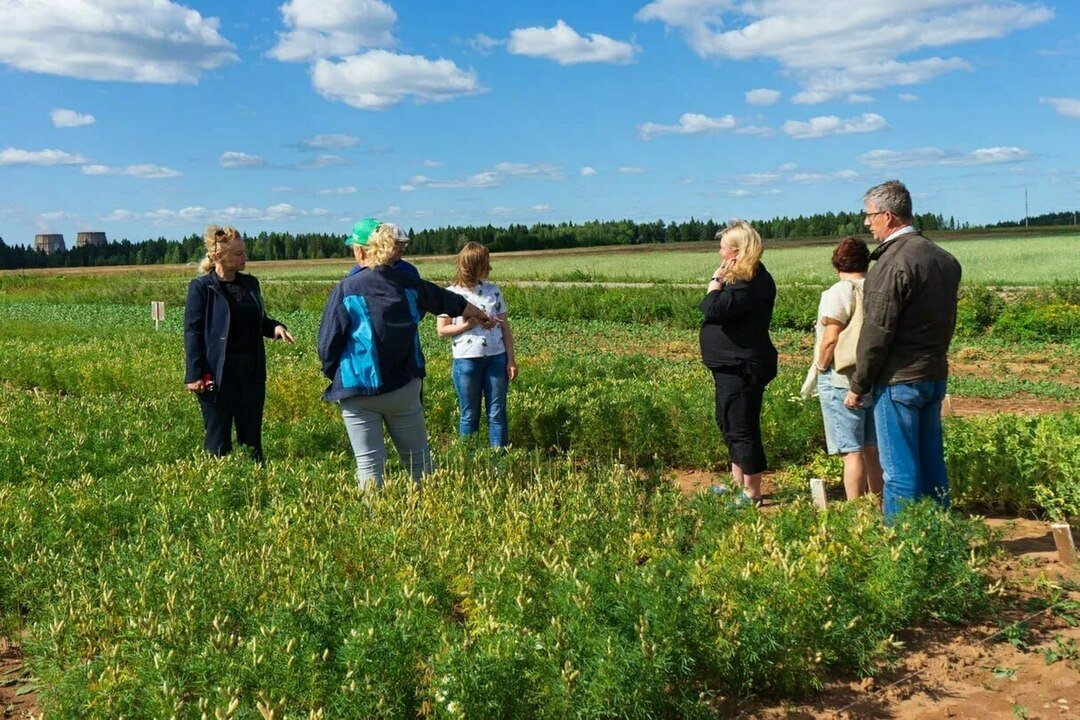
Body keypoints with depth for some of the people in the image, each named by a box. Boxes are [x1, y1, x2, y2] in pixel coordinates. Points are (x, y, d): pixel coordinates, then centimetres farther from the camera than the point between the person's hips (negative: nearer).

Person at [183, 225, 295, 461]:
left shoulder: (249, 283, 9)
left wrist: (274, 327, -3)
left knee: (252, 431, 10)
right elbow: (192, 332, -8)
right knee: (218, 435, 4)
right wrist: (194, 375, -13)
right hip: (217, 372, -5)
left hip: (251, 369, 5)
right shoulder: (201, 287, -7)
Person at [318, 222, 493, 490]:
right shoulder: (408, 284, 2)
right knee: (419, 458, 13)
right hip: (404, 388, 3)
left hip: (357, 392, -3)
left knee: (369, 464, 5)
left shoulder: (346, 289, -10)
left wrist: (335, 376, 11)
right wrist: (480, 315, 40)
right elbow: (449, 301, 21)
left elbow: (327, 344, -10)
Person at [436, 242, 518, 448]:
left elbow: (505, 328, 6)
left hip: (496, 358, 2)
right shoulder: (450, 294, -3)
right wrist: (465, 326, -16)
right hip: (466, 361, -2)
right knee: (470, 415, 7)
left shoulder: (493, 290, 5)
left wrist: (511, 360, 1)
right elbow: (442, 330, 0)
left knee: (497, 413, 5)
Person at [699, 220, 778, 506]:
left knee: (742, 430, -4)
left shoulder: (751, 282, -20)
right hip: (731, 366, 12)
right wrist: (719, 280, -1)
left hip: (742, 368, -12)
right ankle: (738, 483, 35)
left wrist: (716, 280, -14)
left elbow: (713, 309, -29)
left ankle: (753, 495, 5)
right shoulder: (741, 278, 14)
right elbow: (711, 309, 11)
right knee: (729, 424, 21)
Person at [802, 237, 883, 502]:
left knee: (852, 451, -3)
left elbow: (831, 339, -19)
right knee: (873, 448, 16)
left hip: (842, 379, -7)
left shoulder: (838, 293, -13)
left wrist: (820, 367, -5)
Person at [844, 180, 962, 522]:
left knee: (900, 471, -1)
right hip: (936, 376, 9)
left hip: (899, 380, -9)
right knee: (932, 465, 15)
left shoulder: (894, 262, -18)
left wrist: (858, 386, -9)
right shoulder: (945, 259, 10)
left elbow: (877, 332, -17)